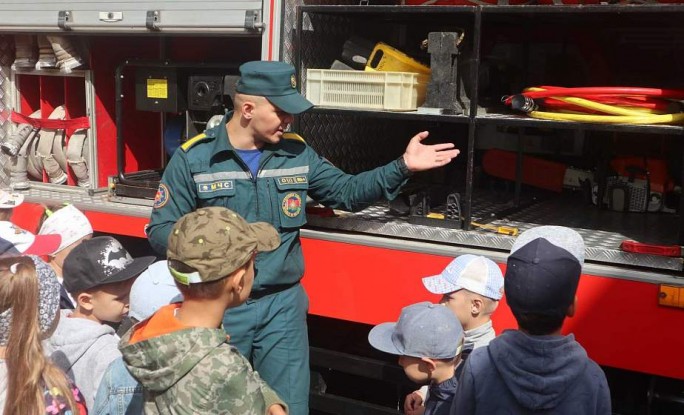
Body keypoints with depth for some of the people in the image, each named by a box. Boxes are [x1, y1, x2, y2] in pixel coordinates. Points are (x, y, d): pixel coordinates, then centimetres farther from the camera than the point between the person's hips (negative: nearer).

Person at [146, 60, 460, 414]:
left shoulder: (296, 153, 4)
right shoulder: (192, 158, -7)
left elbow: (346, 192, 12)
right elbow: (161, 230, -7)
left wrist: (402, 167, 1)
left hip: (283, 305, 3)